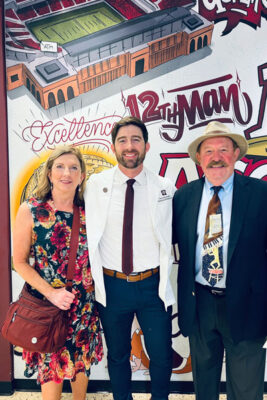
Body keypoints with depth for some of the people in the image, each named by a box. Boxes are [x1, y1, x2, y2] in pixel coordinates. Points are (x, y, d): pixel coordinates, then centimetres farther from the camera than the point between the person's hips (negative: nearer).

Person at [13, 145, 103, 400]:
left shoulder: (88, 211, -4)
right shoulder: (30, 211, -11)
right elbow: (20, 262, -8)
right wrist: (51, 293, -15)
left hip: (83, 303, 3)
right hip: (46, 302, -2)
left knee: (81, 361, 20)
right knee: (51, 365, 13)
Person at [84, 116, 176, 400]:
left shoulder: (164, 188, -3)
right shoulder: (95, 184, -3)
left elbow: (169, 238, 4)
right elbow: (88, 235, 0)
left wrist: (163, 284, 2)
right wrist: (96, 279, -2)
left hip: (152, 286, 0)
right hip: (111, 285, 1)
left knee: (162, 356, 12)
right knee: (117, 356, 19)